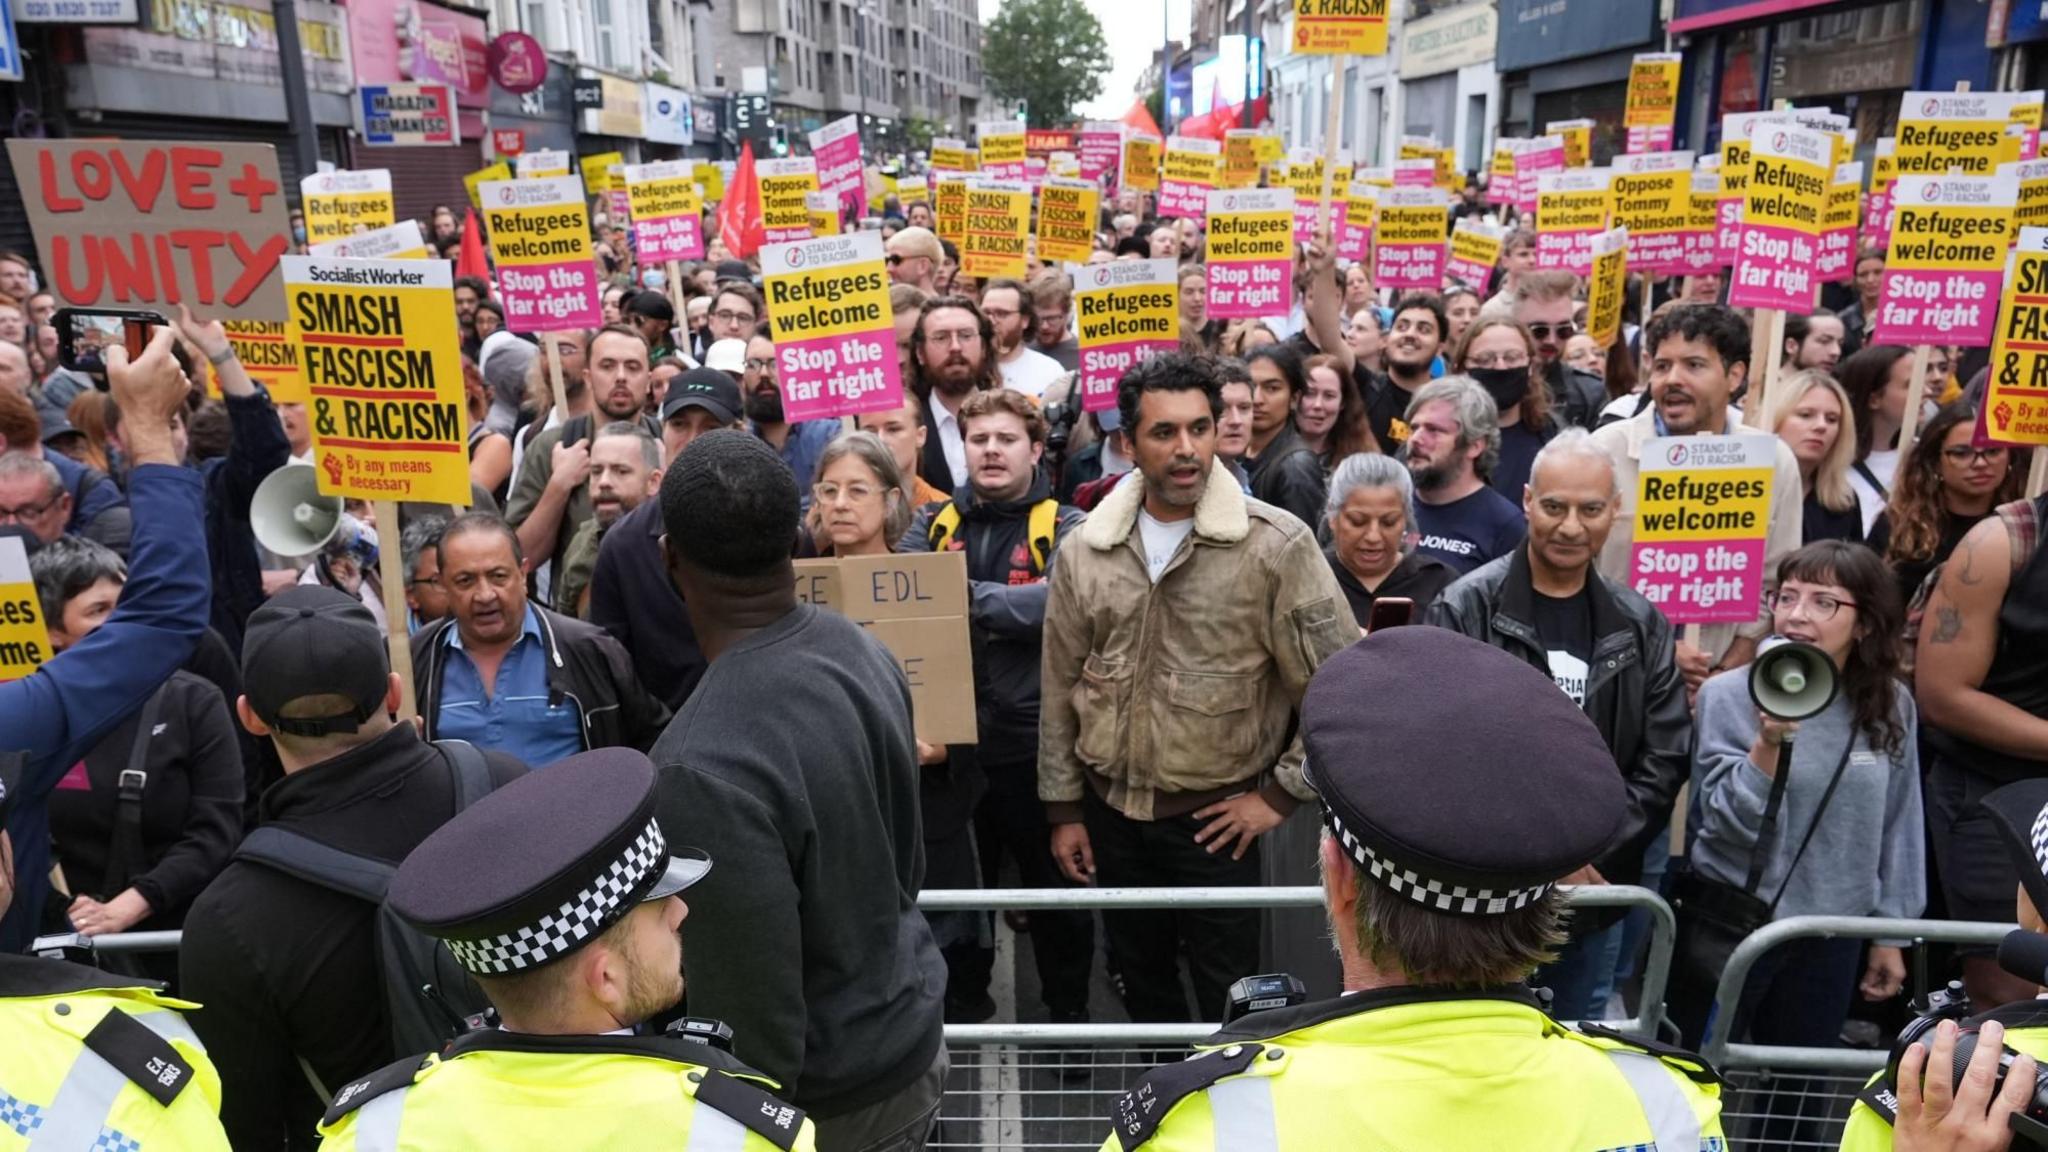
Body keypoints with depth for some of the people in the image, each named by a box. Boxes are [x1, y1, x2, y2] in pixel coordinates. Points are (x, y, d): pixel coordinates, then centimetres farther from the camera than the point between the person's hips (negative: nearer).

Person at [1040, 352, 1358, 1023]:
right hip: (1111, 811, 4)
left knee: (1228, 1000, 10)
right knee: (1140, 986, 21)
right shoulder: (1085, 551, -2)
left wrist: (1282, 793, -8)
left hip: (1216, 818, -3)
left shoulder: (1275, 545, -13)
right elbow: (1060, 690, 6)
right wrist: (1064, 808, 7)